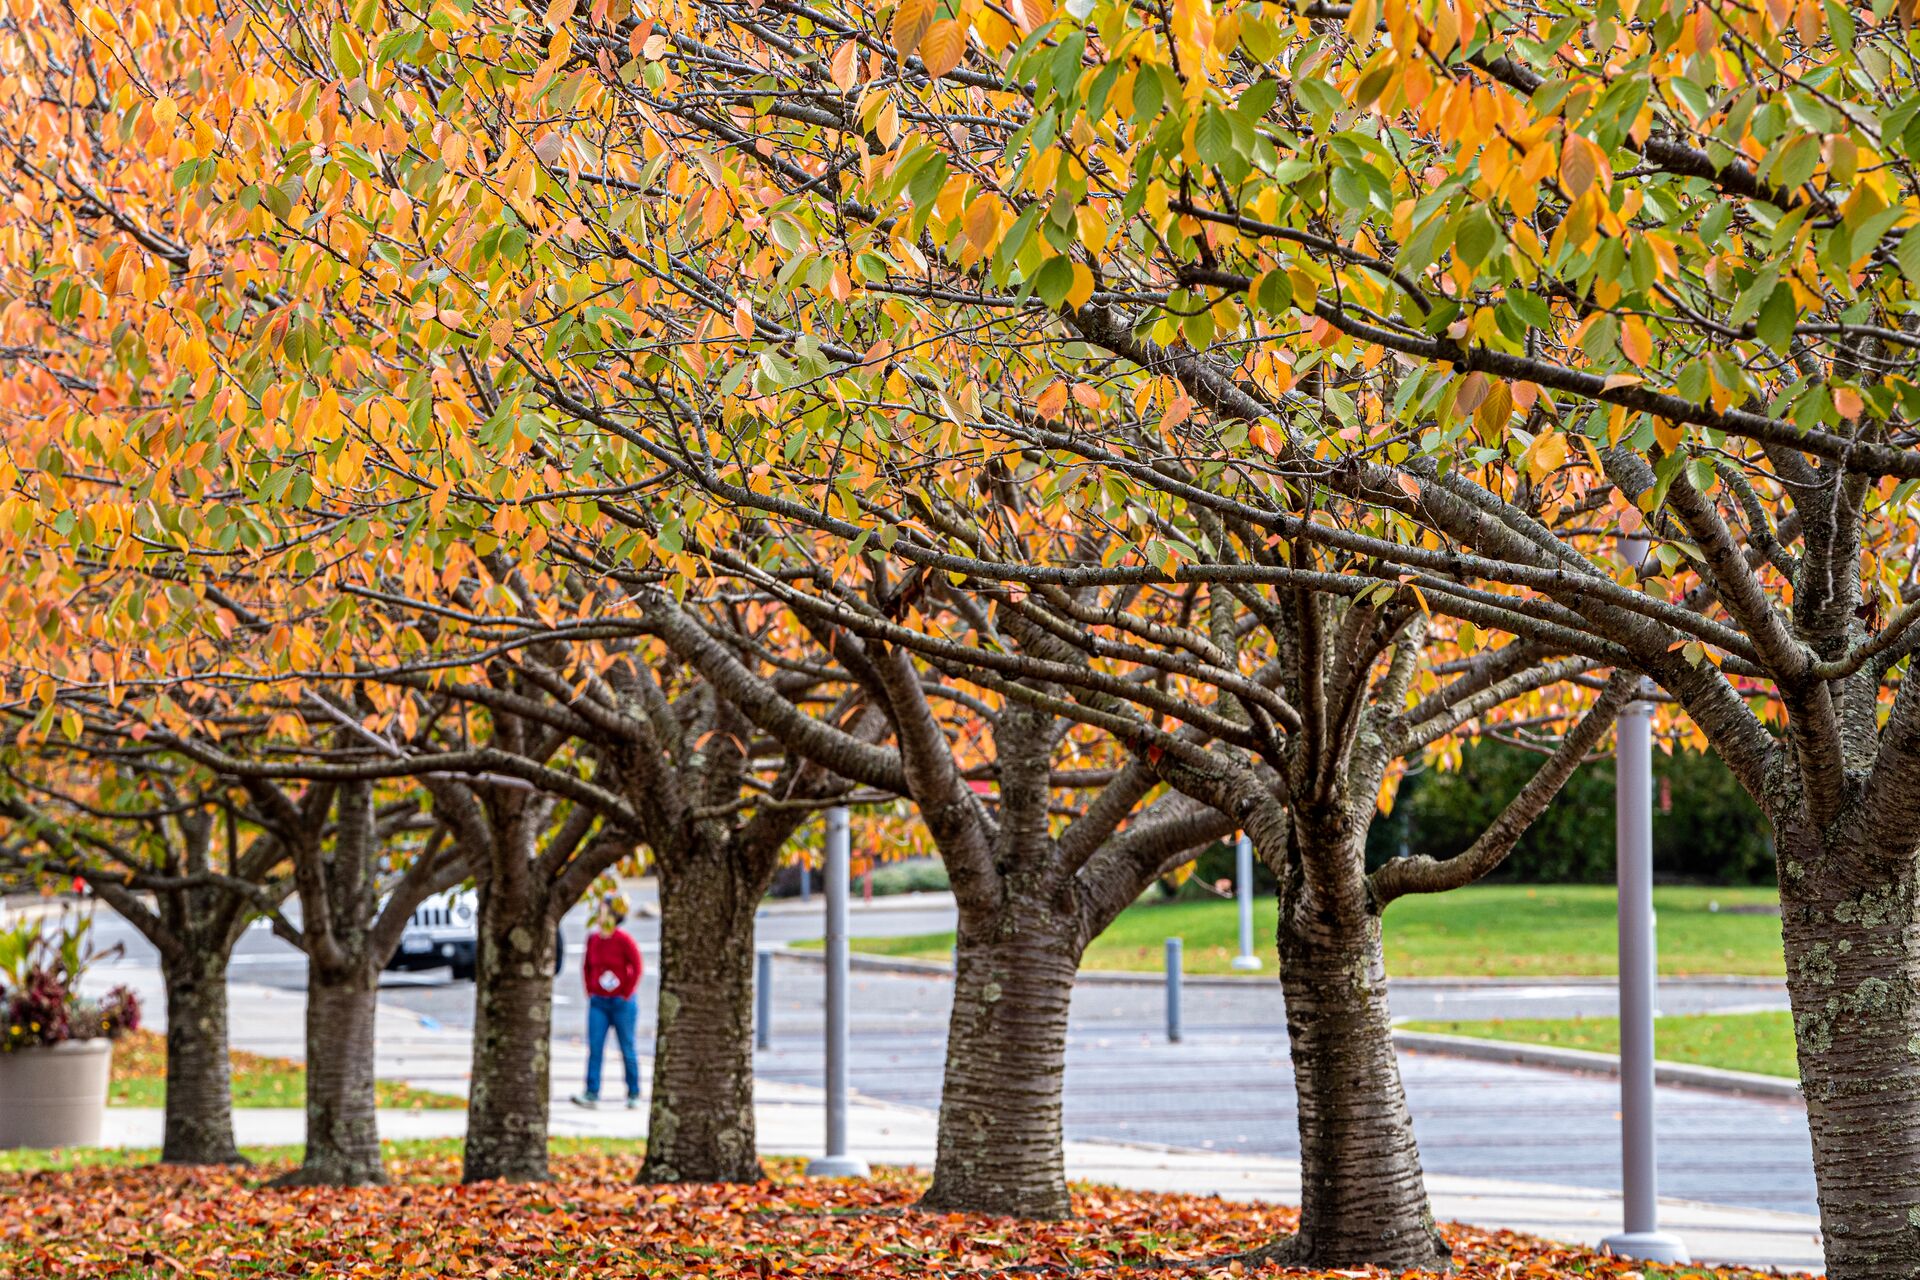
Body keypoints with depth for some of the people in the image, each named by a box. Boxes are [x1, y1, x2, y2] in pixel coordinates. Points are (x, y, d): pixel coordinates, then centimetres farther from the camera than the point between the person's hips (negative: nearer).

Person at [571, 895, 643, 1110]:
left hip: (621, 1003, -4)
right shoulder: (592, 939, 4)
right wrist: (590, 992, 7)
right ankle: (592, 1094, -9)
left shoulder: (624, 940, -11)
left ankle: (633, 1094, 15)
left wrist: (626, 994, -9)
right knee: (594, 1048, -6)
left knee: (627, 1050, 5)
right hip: (598, 1003, 4)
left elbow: (636, 968, -10)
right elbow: (587, 967, 15)